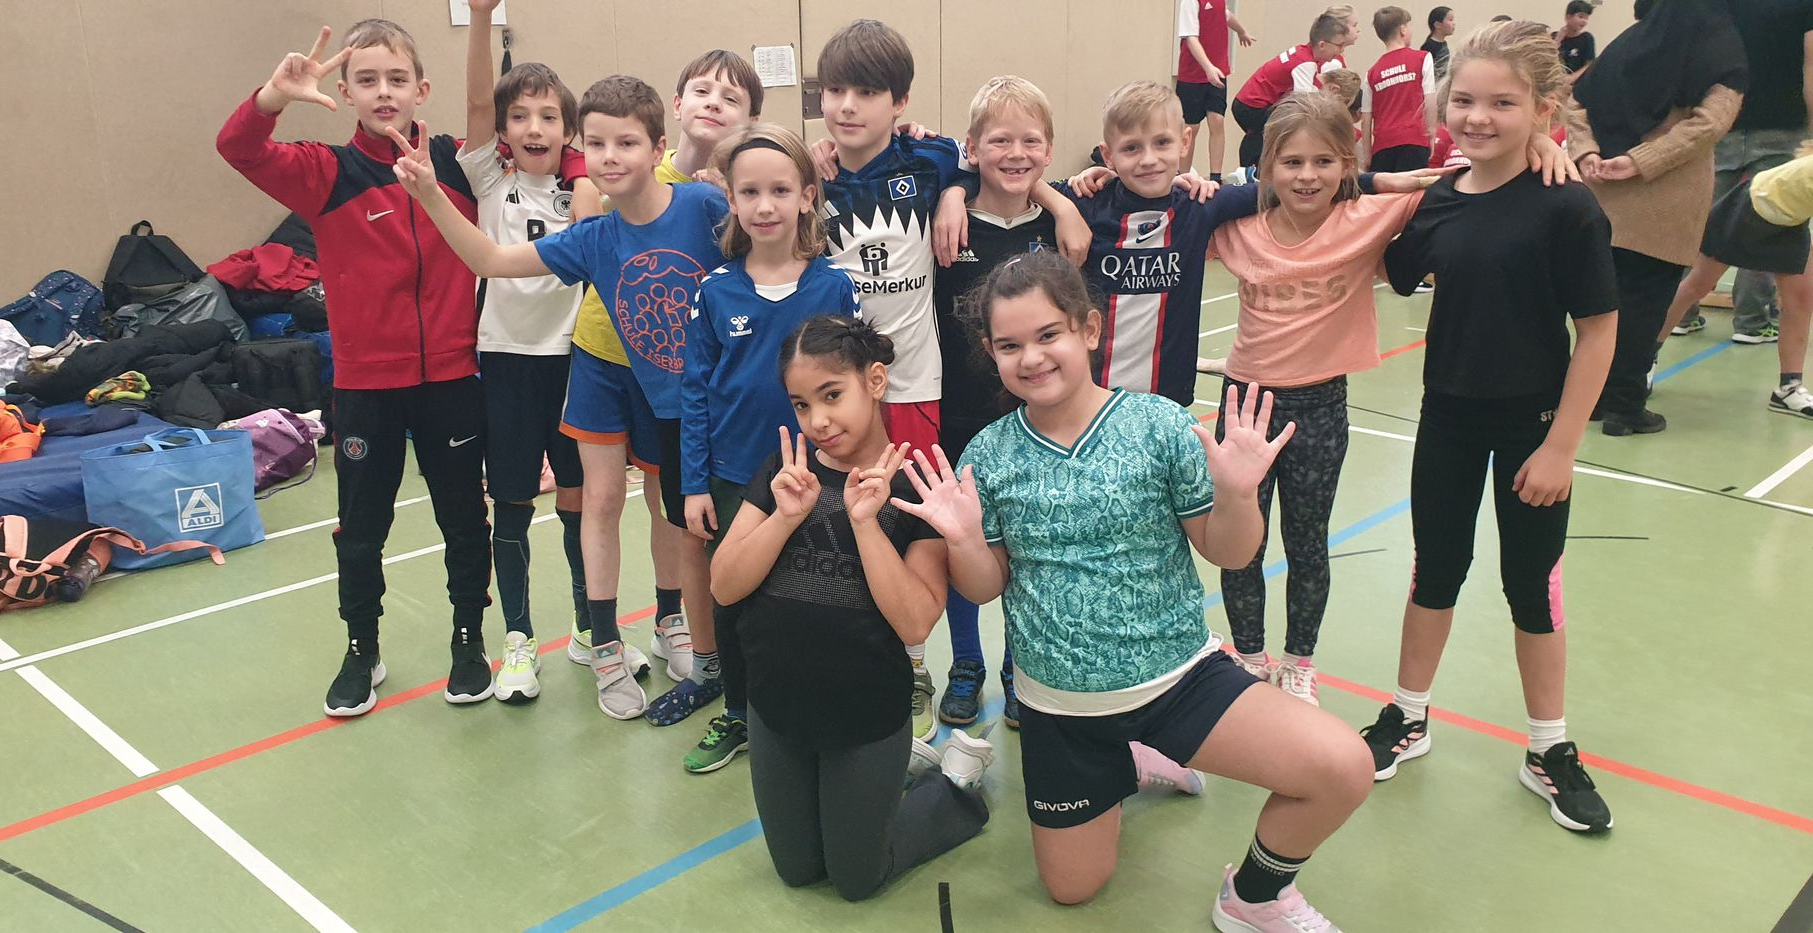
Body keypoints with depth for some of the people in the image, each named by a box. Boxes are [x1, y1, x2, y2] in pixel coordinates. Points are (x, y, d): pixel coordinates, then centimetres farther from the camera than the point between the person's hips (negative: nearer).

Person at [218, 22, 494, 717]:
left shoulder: (459, 163, -1)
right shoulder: (328, 174, -5)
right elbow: (237, 148, -20)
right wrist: (277, 95, -37)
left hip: (451, 377, 1)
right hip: (364, 384, 0)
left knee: (464, 517, 12)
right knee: (361, 527, 13)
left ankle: (470, 641, 32)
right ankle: (361, 652, 32)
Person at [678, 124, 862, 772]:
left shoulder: (834, 287, -8)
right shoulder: (716, 291, -4)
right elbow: (695, 391, 0)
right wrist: (694, 484, -2)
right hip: (732, 478, 2)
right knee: (731, 600, 15)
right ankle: (736, 717, 36)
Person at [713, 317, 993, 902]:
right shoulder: (786, 470, -3)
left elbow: (915, 625, -21)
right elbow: (724, 587, -8)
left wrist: (865, 522, -27)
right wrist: (786, 515, -22)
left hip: (867, 717, -4)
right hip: (775, 709, 5)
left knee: (858, 880, 15)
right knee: (797, 870, 23)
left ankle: (956, 778, 34)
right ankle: (903, 765, 39)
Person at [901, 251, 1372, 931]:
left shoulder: (1159, 425, -13)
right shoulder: (987, 456, -7)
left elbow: (1226, 554, -6)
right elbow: (986, 588, 1)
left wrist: (1235, 493, -26)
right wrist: (963, 538, -19)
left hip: (1178, 673, -2)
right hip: (1059, 703, 2)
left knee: (1343, 768, -22)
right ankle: (1128, 766, 44)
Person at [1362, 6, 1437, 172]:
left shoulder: (1372, 72, 11)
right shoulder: (1422, 59, 2)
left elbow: (1366, 119, 8)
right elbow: (1429, 101, -5)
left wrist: (1366, 155, 13)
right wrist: (1432, 134, 4)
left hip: (1382, 146, 3)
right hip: (1414, 140, -3)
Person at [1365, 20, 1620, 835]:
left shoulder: (1566, 208, -16)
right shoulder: (1437, 202, -4)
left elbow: (1599, 329, -14)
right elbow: (1394, 274, 13)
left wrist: (1561, 444, -14)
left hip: (1532, 423, -3)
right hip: (1448, 414, 4)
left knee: (1531, 584, 9)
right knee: (1436, 568, 15)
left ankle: (1550, 752, 27)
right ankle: (1407, 720, 32)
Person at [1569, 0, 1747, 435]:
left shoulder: (1630, 40, 14)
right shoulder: (1725, 51, 1)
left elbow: (1578, 101, 6)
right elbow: (1709, 122, -14)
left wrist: (1586, 152, -6)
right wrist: (1638, 163, -17)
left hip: (1603, 193, 4)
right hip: (1663, 203, -4)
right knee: (1644, 300, 2)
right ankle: (1624, 405, 5)